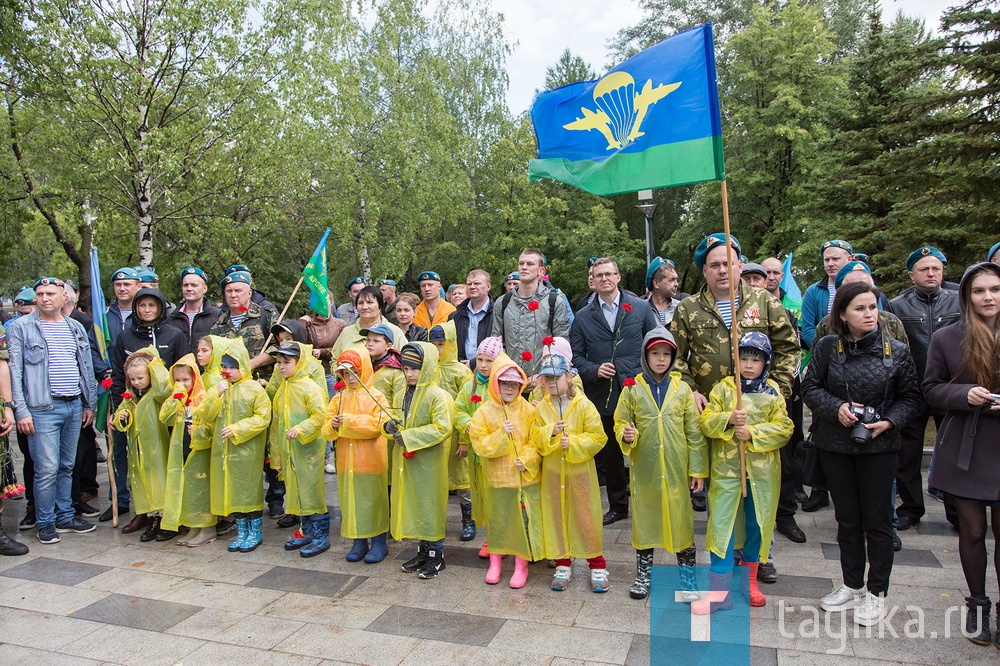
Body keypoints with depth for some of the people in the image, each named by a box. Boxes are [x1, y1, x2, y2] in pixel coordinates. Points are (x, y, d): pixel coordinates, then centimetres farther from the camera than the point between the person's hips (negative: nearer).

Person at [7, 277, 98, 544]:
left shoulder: (76, 328, 12)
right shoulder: (21, 327, -2)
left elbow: (87, 368, 16)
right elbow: (14, 371, -6)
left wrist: (90, 404, 14)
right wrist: (21, 411, -11)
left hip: (74, 406, 5)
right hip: (43, 408, -5)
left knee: (67, 466, 13)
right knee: (47, 469, -4)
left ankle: (65, 516, 24)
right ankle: (45, 523, 11)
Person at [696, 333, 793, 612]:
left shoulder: (773, 394, 4)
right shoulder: (722, 389, 3)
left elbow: (783, 429, -4)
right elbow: (706, 421, -2)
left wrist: (753, 433, -17)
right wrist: (728, 419, -21)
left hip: (762, 470, 1)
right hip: (726, 467, -1)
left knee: (758, 524, 12)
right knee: (721, 523, -4)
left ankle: (749, 578, 32)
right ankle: (720, 588, 3)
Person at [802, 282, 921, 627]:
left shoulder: (896, 351, -4)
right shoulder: (827, 347, -3)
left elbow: (910, 398, 2)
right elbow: (810, 388, -1)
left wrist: (888, 422, -14)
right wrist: (837, 408, -17)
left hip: (879, 446, -1)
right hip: (835, 444, 1)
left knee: (877, 520, 6)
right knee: (847, 518, 13)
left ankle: (876, 593, 21)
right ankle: (851, 586, 28)